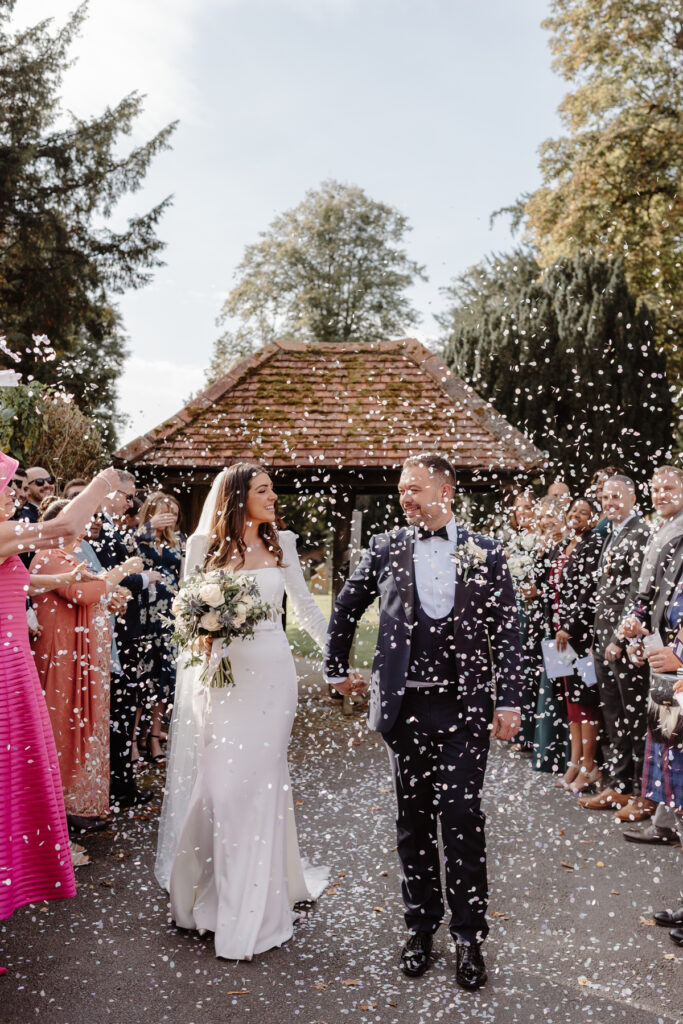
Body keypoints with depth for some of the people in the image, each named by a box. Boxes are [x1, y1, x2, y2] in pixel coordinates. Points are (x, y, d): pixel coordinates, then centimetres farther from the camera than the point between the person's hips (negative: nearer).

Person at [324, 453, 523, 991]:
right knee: (414, 821, 11)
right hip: (406, 706, 2)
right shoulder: (385, 548, 4)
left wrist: (510, 700, -3)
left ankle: (470, 936, 15)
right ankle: (422, 926, 27)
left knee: (462, 817, -2)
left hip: (465, 708, -2)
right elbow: (346, 609, 16)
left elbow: (507, 633, 2)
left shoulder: (486, 554, 1)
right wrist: (337, 668, 18)